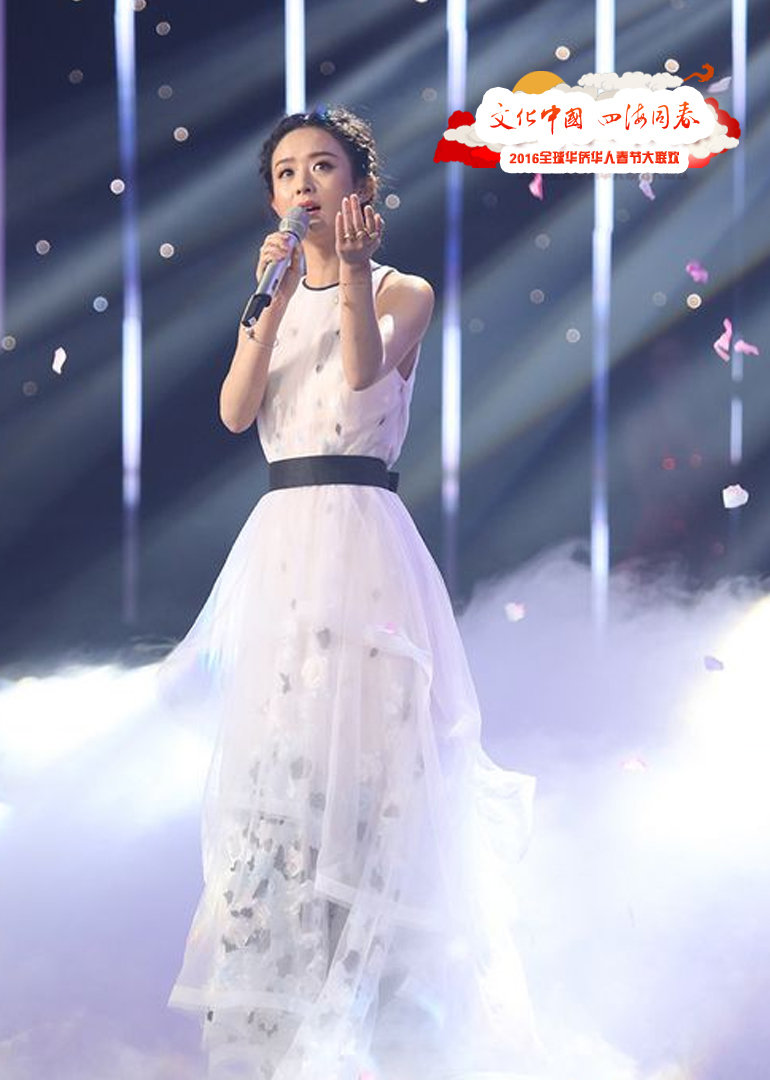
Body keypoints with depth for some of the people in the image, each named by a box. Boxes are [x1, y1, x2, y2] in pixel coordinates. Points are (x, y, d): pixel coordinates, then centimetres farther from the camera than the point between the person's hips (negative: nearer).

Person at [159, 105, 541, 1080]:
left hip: (360, 536, -4)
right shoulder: (272, 297, 18)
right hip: (279, 539, 4)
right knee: (272, 753, 1)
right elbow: (235, 411, 2)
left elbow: (362, 371, -14)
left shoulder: (401, 292, 6)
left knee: (352, 750, -9)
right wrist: (276, 301, -7)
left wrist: (353, 270, -21)